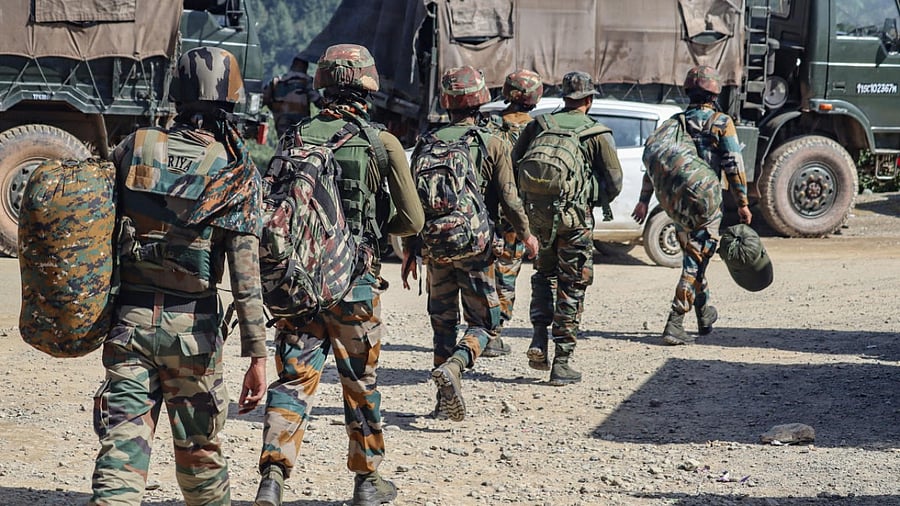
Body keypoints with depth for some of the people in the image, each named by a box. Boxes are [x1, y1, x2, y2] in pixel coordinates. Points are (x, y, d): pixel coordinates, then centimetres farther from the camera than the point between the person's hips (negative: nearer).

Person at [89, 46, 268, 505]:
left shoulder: (134, 148, 0)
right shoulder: (238, 174, -7)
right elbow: (246, 273, -11)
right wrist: (257, 355, -9)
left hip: (128, 317, 1)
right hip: (192, 326, -1)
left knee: (121, 451, -1)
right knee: (199, 451, 16)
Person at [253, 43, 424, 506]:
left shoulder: (295, 137, 3)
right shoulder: (383, 143, -3)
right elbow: (413, 221, -1)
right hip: (354, 280, -1)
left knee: (292, 379, 4)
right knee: (360, 382, 13)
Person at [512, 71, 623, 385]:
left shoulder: (538, 125, 9)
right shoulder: (598, 134, 1)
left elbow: (512, 166, 8)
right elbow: (614, 183, -1)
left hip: (536, 212, 3)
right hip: (574, 216, -3)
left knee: (544, 272, 25)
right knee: (571, 287, 4)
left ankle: (539, 340, 10)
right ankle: (562, 364, 4)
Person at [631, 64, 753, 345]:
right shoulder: (722, 123, -5)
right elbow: (734, 166, -8)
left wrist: (644, 200, 10)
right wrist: (742, 203, -2)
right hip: (705, 200, -5)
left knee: (693, 256, 21)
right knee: (695, 262, -3)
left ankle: (704, 315, 36)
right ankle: (675, 324, -10)